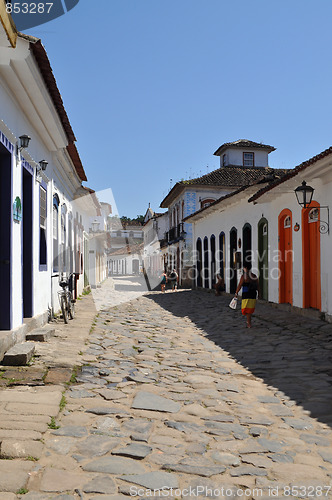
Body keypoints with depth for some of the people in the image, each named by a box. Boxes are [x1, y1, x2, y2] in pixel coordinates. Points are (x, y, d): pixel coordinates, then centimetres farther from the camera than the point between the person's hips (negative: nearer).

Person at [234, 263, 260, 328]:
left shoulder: (244, 276, -12)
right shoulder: (254, 276, 6)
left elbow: (240, 285, -11)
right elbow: (257, 286, 10)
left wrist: (236, 293, -1)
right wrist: (258, 292, 21)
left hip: (246, 295, -6)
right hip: (253, 294, 6)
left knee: (247, 309, 3)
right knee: (251, 308, 18)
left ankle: (249, 324, 0)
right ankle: (248, 321, 30)